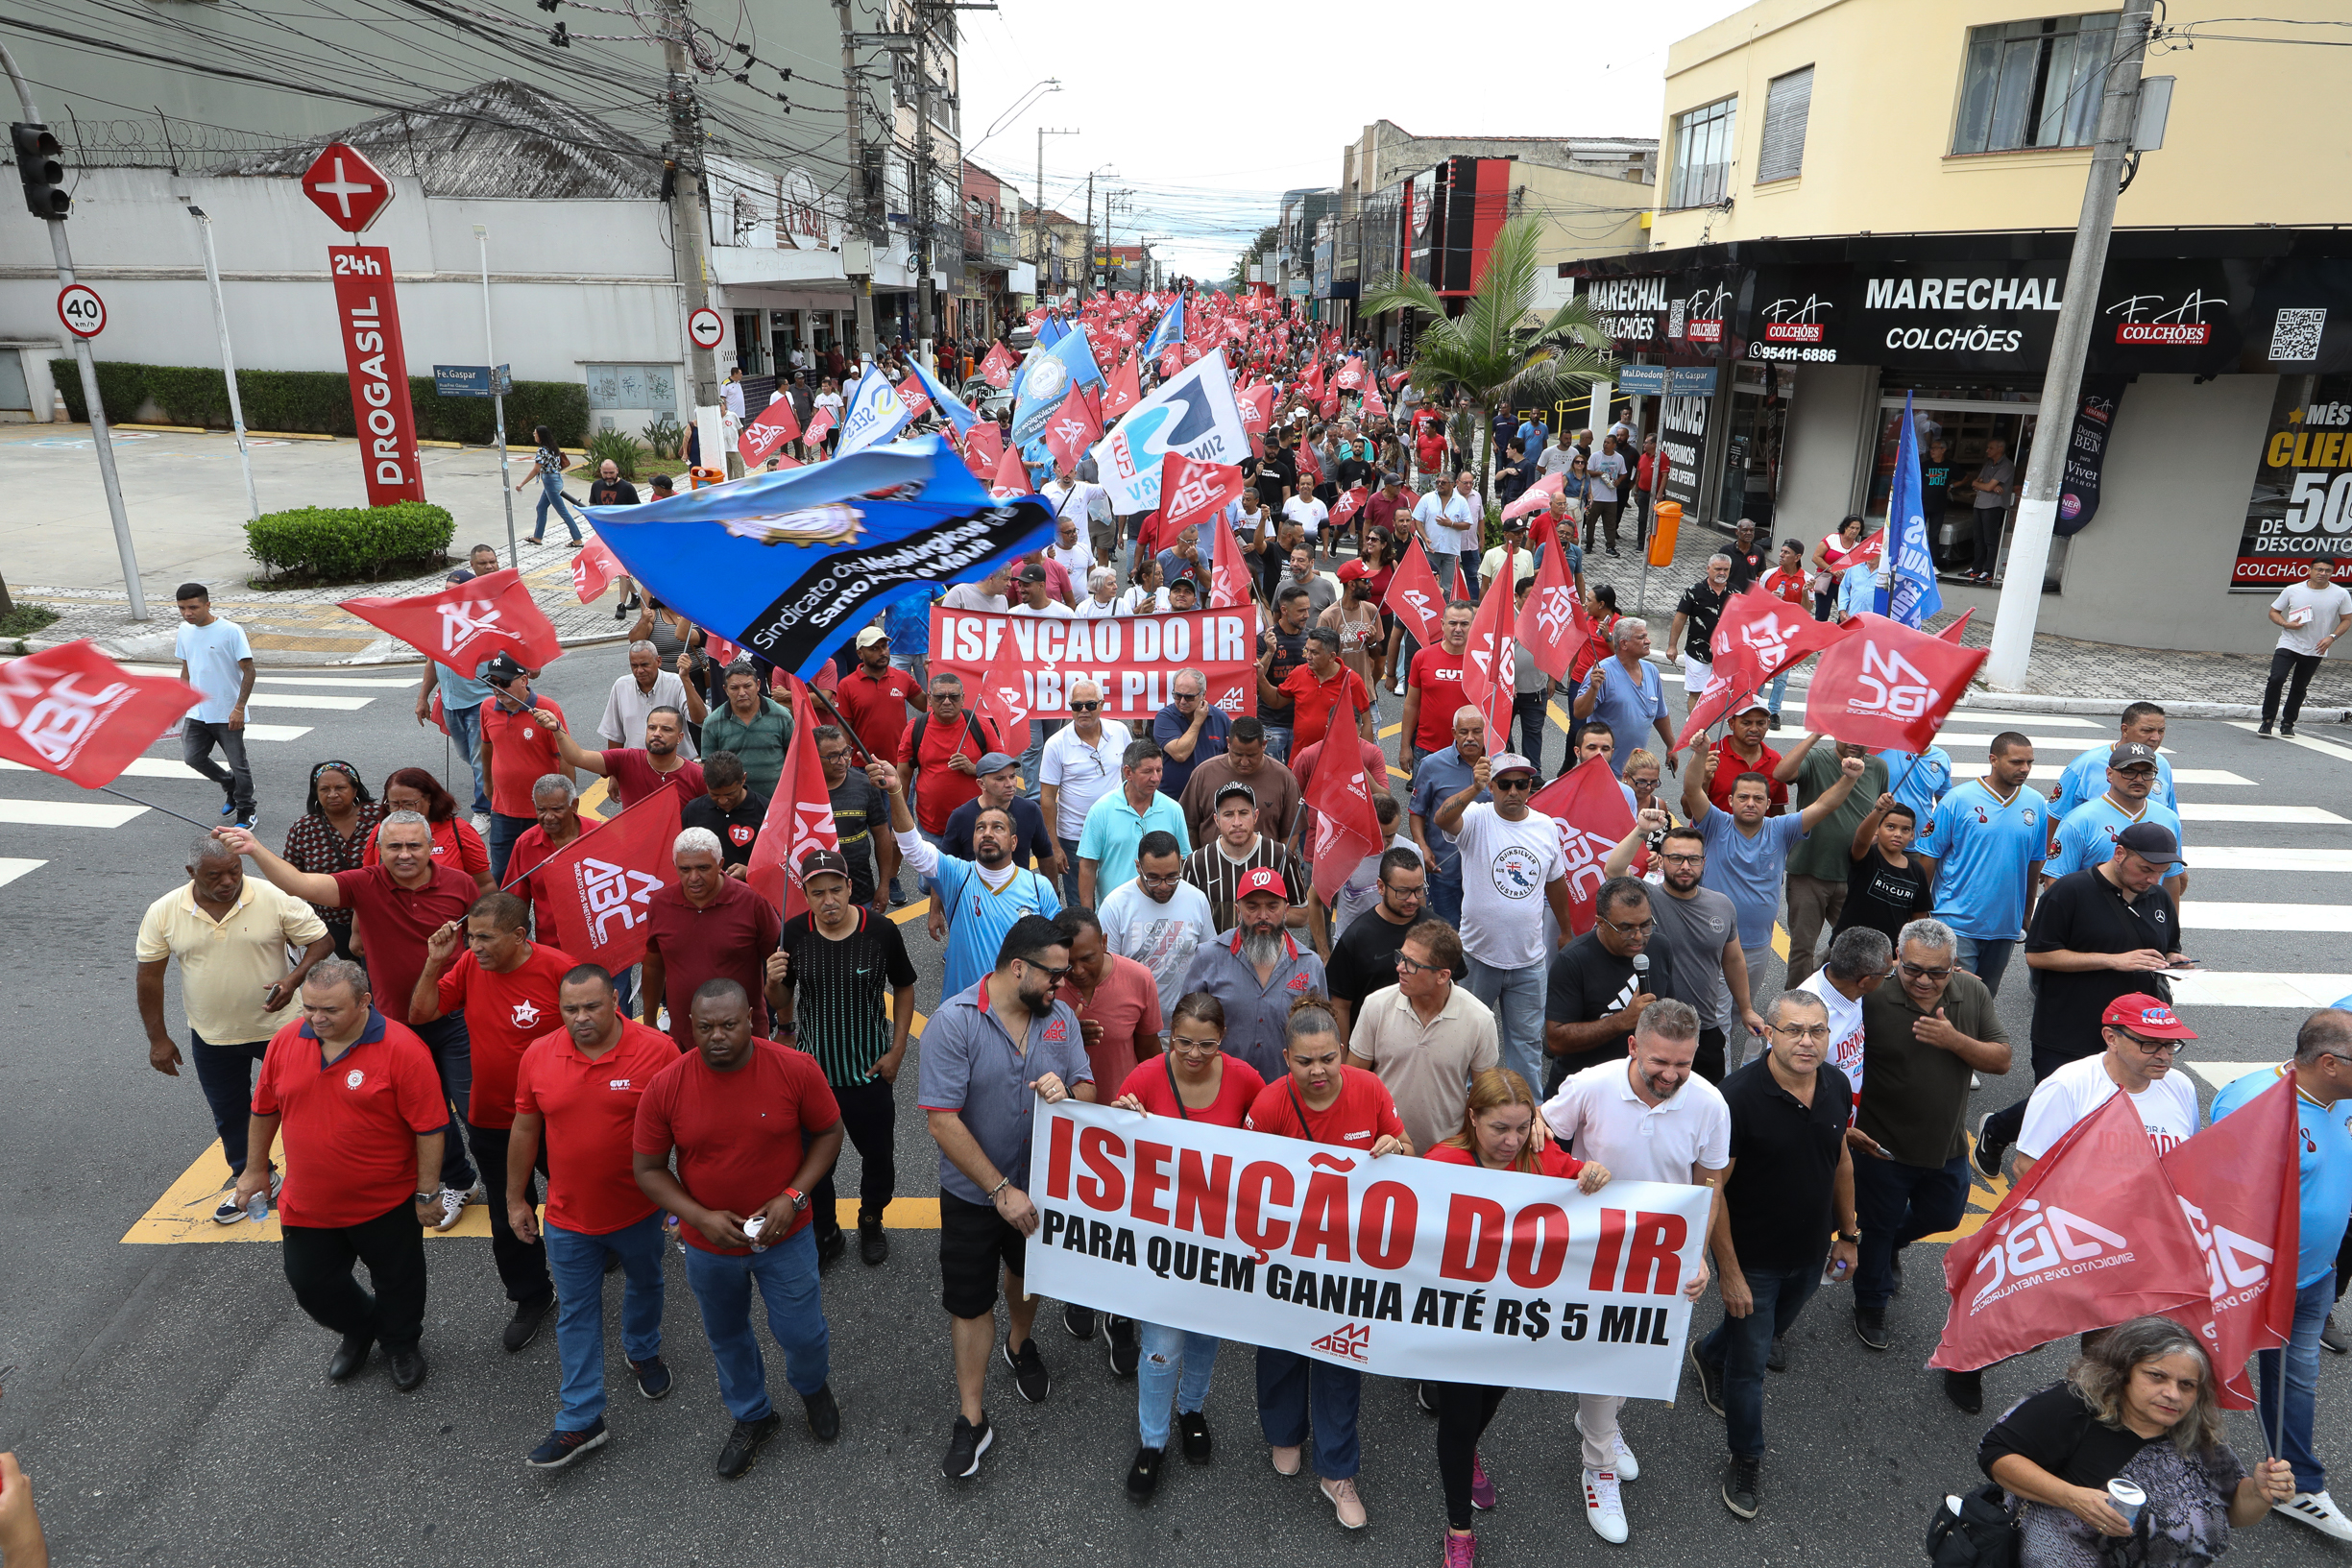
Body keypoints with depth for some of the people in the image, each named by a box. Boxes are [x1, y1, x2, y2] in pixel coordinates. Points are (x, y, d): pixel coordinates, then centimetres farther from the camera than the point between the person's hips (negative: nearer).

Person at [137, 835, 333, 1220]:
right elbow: (150, 975, -1)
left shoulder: (275, 900, -16)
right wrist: (158, 1039, 0)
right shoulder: (164, 913, -9)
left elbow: (321, 940, -9)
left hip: (279, 1026, -2)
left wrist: (295, 978, -26)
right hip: (212, 1037, 3)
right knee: (229, 1114, 17)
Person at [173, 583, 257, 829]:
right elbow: (186, 669, 17)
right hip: (197, 712, 6)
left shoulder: (231, 631, -14)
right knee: (193, 757, 4)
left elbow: (248, 671, -14)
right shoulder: (184, 631, 5)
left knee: (238, 764, 2)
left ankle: (246, 812, 17)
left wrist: (239, 708, -19)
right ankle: (230, 785, 30)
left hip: (227, 714, -6)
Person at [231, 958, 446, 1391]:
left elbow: (429, 1127, -17)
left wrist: (426, 1193, -14)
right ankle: (358, 1331, 47)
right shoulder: (286, 1040, -6)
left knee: (398, 1282, 14)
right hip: (308, 1205, 4)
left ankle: (401, 1344, 43)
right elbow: (264, 1110, 10)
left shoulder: (401, 1049, -22)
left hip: (387, 1204, -4)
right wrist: (255, 1169, 15)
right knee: (310, 1283, 18)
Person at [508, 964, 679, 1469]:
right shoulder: (538, 1056, -11)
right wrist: (515, 1199, 8)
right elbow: (524, 1131, 3)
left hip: (639, 1211, -1)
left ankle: (643, 1352, 52)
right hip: (567, 1218, 1)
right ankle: (580, 1421, 25)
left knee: (644, 1287, 24)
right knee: (577, 1315, 12)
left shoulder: (657, 1050, -20)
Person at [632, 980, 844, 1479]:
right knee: (727, 1338, 22)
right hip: (708, 1247, 1)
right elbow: (648, 1169, -7)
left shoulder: (796, 1069, -20)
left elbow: (828, 1131, -6)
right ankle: (752, 1417, 51)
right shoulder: (665, 1087, -19)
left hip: (785, 1236, -1)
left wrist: (792, 1196, -17)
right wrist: (700, 1217, -20)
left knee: (802, 1333, 11)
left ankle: (812, 1387, 48)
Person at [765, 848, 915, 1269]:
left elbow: (904, 989, 1)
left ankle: (871, 1222, 45)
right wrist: (775, 982, -21)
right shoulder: (794, 933, -11)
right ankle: (826, 1234, 39)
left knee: (878, 1155, 16)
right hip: (811, 1068, 1)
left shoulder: (881, 929, -15)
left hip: (869, 1071, -1)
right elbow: (780, 1003, 1)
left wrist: (897, 1051, -2)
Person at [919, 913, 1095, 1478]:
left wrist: (1067, 1092, -30)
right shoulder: (953, 1021, -24)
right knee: (972, 1302, 10)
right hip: (973, 1193, -4)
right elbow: (943, 1121, -25)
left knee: (1029, 1274, 27)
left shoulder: (1061, 1017, -9)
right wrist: (1002, 1190, -24)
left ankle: (1021, 1344, 57)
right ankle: (971, 1419, 28)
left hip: (1042, 1183, 4)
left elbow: (1089, 1091, -4)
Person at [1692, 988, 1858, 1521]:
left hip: (1810, 1255, 6)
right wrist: (1729, 1271, -19)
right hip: (1752, 1257, -6)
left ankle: (1709, 1356, 58)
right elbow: (1712, 1189, -22)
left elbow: (1841, 1160, 8)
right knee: (1750, 1361, 9)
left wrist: (1848, 1235, 13)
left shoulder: (1836, 1085, -10)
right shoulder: (1739, 1096, -29)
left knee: (1774, 1330, 28)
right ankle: (1747, 1461, 32)